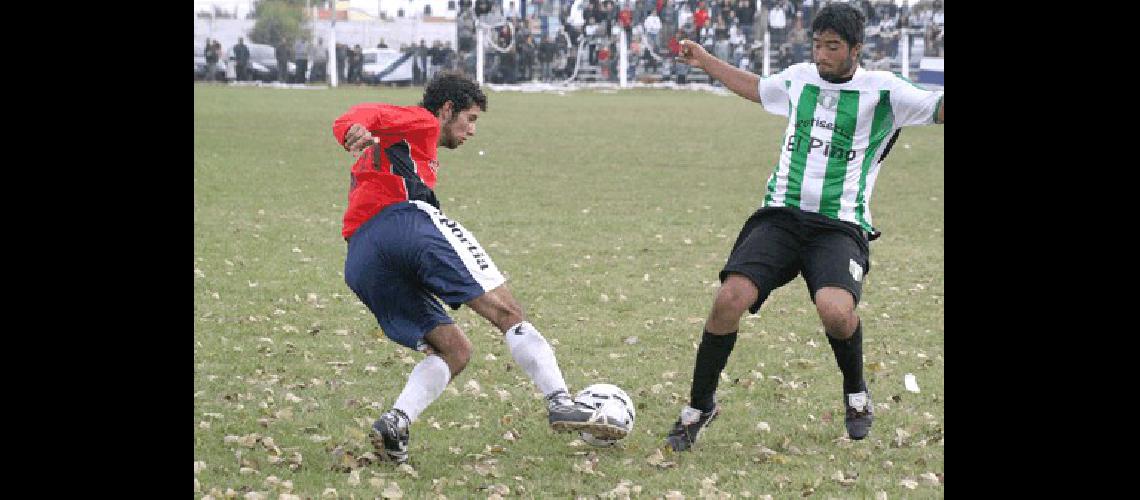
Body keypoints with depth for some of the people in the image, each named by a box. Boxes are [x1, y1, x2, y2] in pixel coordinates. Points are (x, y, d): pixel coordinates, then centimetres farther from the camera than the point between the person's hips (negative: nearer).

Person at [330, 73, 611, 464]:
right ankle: (560, 404, -23)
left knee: (455, 351, 10)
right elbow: (370, 113, -4)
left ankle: (395, 421, -14)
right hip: (406, 221, -8)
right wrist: (354, 130, -26)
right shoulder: (421, 123, 16)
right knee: (507, 313, -8)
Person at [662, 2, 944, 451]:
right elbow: (756, 88, 36)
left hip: (840, 226, -3)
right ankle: (699, 405, 2)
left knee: (835, 311, -30)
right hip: (780, 216, 3)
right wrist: (704, 61, 37)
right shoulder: (797, 78, 15)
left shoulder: (881, 90, 2)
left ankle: (856, 394, 3)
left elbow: (938, 108, -3)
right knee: (730, 299, -18)